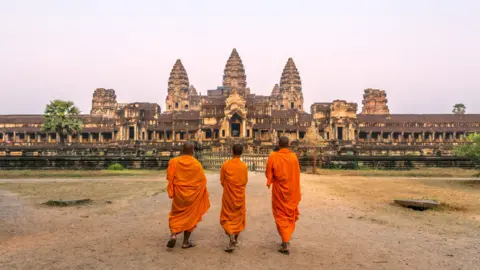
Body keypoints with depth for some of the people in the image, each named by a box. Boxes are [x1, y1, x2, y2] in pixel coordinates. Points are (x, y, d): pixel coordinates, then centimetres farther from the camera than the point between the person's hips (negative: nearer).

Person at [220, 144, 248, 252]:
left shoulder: (226, 164, -11)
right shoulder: (244, 166, -8)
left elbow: (222, 180, -2)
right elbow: (245, 181, 3)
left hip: (228, 194, -1)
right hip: (240, 195, 2)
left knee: (227, 216, 8)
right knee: (238, 216, 15)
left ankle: (231, 235, -16)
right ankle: (235, 240, 22)